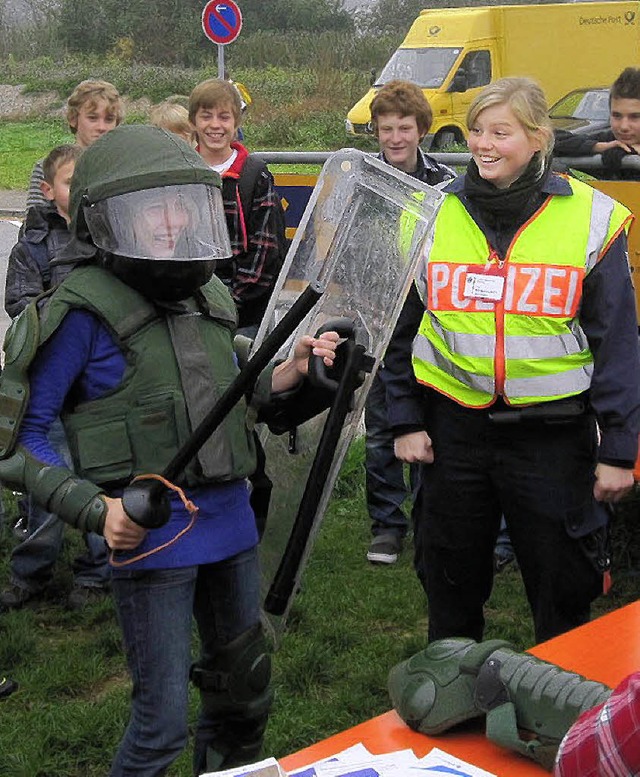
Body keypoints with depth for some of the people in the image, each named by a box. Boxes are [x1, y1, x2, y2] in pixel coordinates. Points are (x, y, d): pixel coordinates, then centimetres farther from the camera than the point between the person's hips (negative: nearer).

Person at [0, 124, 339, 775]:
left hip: (231, 520, 7)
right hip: (150, 535, -7)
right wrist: (96, 510, -22)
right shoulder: (84, 311, -14)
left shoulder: (210, 296, 8)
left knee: (245, 694, 20)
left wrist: (289, 373, 1)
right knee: (163, 724, 0)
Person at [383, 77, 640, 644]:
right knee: (450, 581, 15)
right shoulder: (430, 213, 2)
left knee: (563, 587, 8)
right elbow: (401, 330, 8)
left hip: (553, 430, -2)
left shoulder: (591, 218, -5)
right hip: (453, 426, 2)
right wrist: (406, 420, 4)